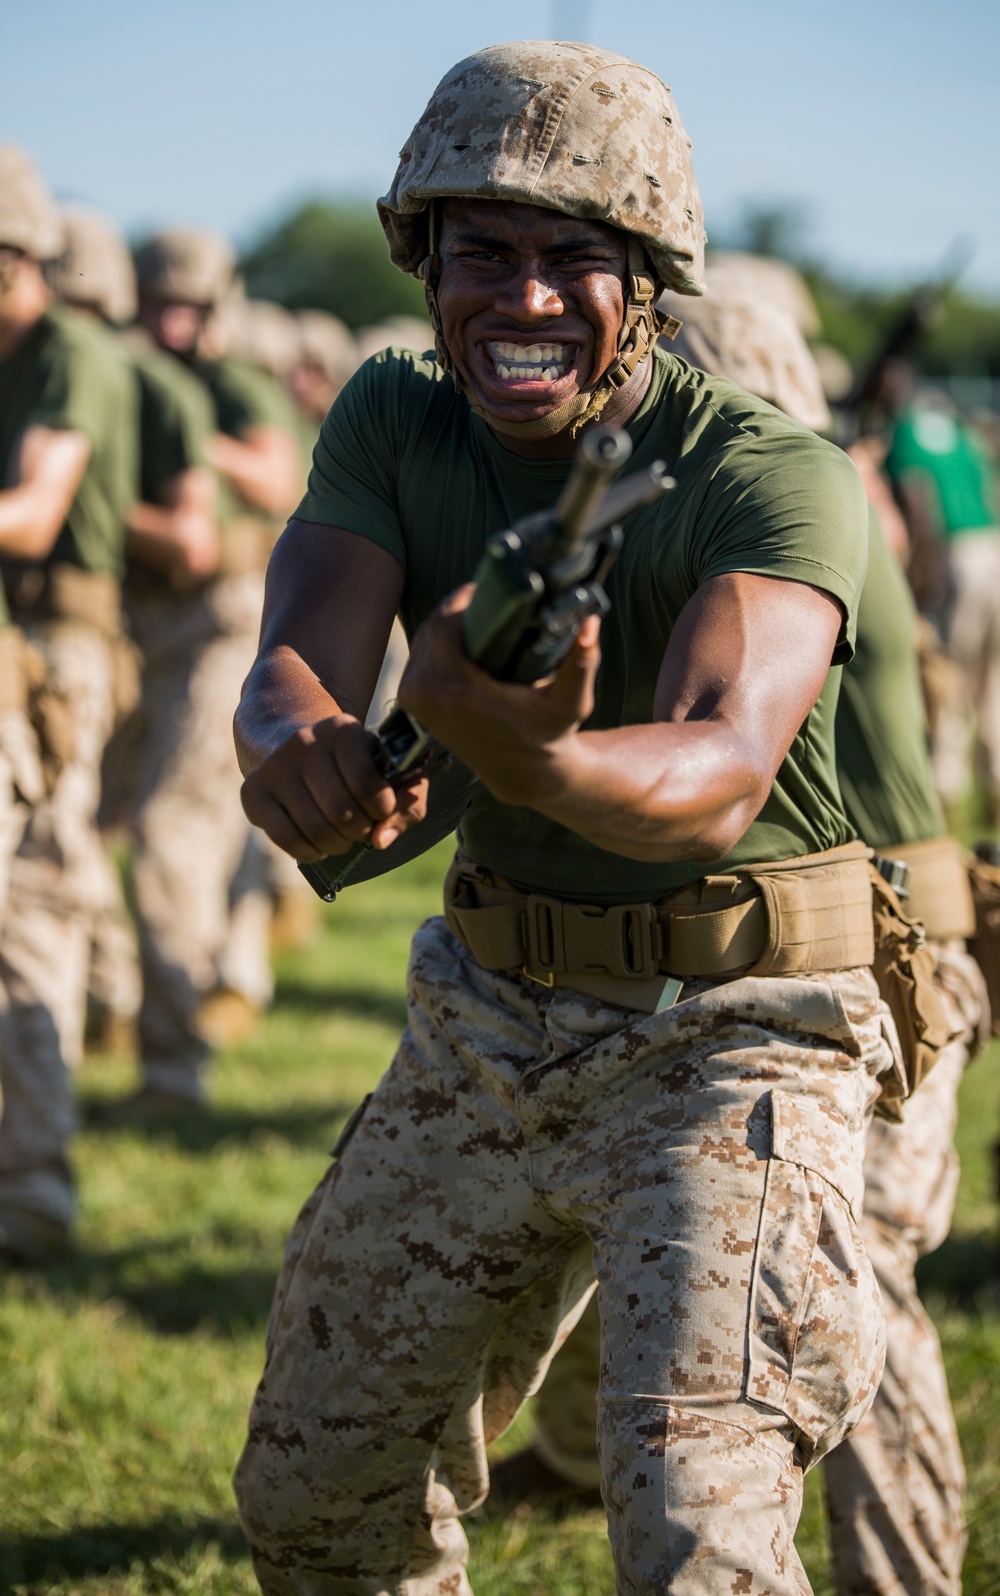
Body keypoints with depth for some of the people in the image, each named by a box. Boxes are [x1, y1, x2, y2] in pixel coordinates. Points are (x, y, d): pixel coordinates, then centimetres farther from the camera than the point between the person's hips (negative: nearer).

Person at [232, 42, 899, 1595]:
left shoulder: (771, 476, -20)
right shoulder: (392, 423, -4)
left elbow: (724, 768, -37)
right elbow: (294, 664, -19)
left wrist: (536, 760, -60)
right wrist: (295, 740, -45)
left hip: (728, 1041, -5)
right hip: (487, 1024, 6)